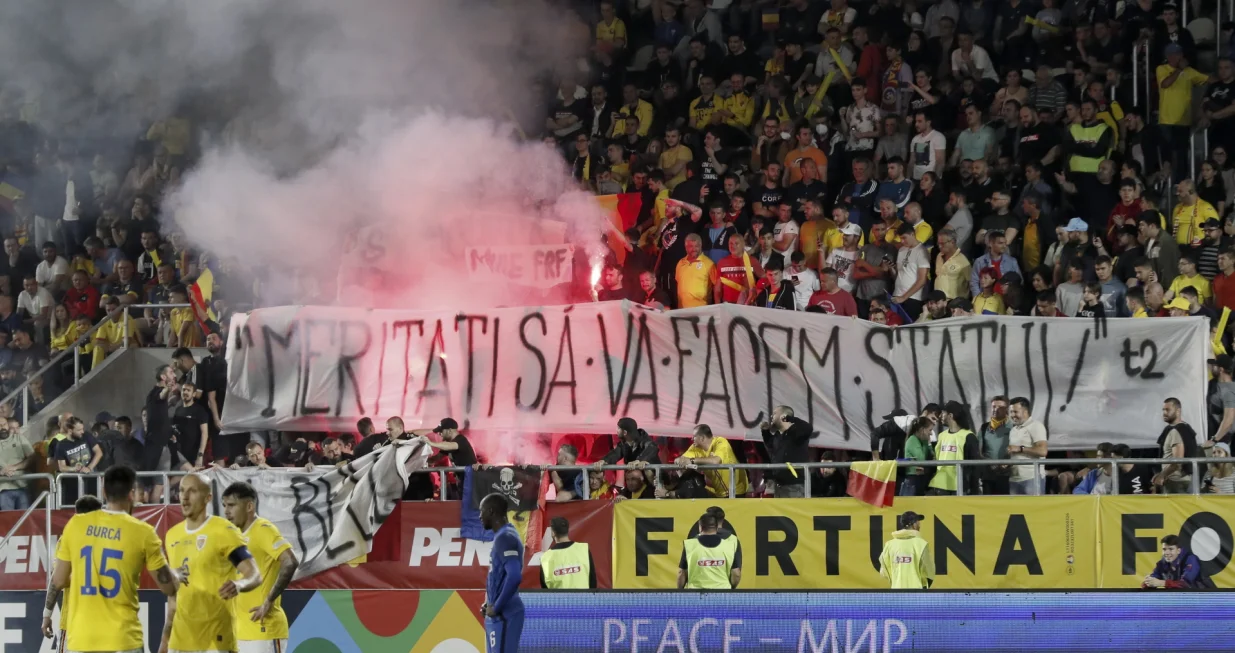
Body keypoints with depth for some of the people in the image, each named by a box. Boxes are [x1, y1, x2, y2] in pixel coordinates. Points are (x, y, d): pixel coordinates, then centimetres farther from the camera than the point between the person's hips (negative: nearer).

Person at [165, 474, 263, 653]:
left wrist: (239, 584, -38)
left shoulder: (223, 532, -9)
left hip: (215, 638, -7)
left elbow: (255, 575, -15)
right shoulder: (173, 535, 13)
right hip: (180, 638, 7)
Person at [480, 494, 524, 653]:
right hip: (497, 614, 10)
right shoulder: (502, 536, 17)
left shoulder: (505, 537, -15)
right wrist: (490, 604, 13)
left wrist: (496, 607, -19)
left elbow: (514, 576, -25)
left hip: (503, 614, -10)